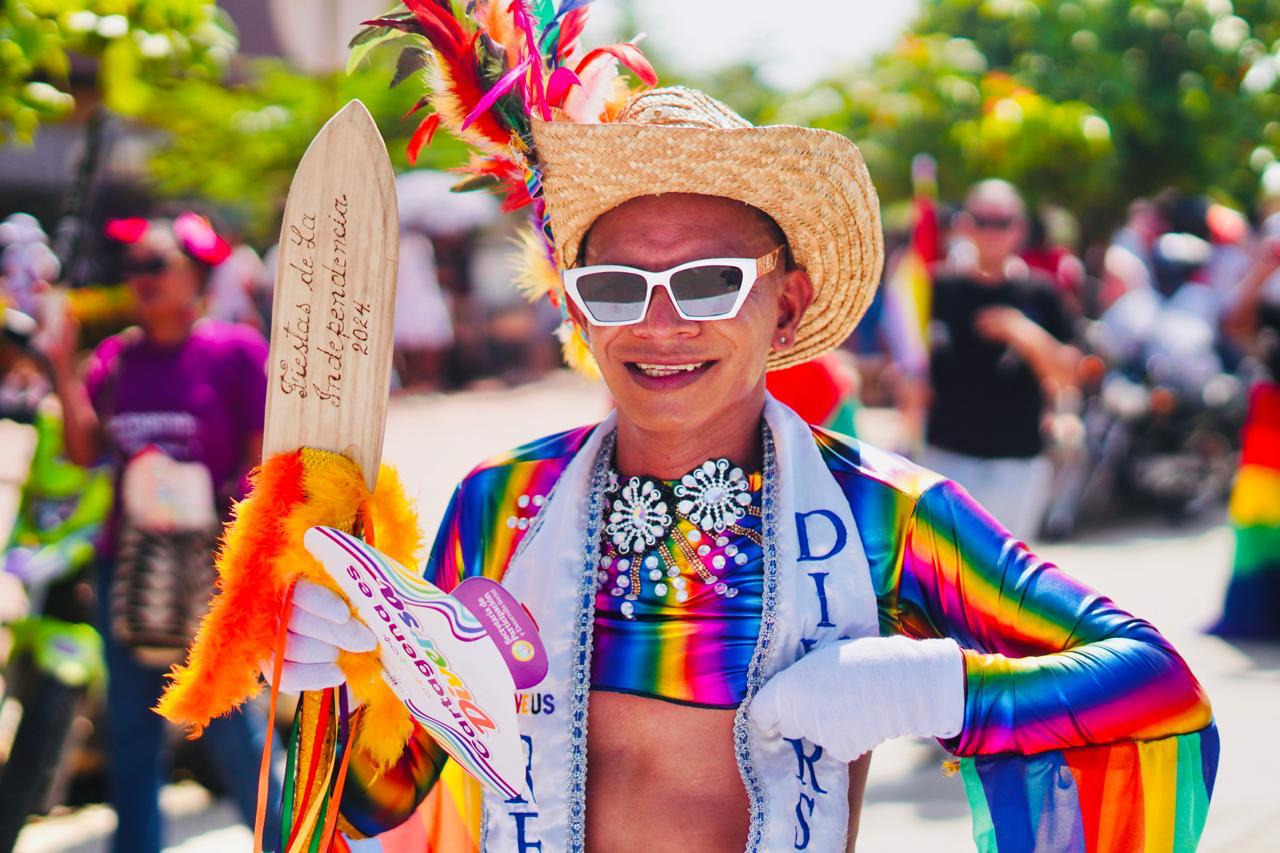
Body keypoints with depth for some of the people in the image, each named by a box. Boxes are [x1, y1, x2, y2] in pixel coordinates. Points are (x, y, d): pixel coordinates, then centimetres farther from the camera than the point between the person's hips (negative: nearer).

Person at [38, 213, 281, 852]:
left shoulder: (234, 350, -4)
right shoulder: (116, 356, 8)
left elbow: (264, 461, -5)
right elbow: (85, 450, -2)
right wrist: (63, 369, -9)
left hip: (210, 567, -5)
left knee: (228, 725, -3)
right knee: (131, 730, 9)